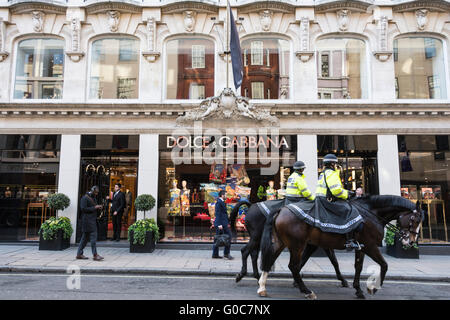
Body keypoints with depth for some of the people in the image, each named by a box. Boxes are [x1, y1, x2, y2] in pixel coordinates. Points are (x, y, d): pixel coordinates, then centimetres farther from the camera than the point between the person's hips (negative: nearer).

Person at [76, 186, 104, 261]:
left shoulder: (93, 198, 18)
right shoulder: (85, 198, -10)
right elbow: (83, 209, -18)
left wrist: (98, 207, 6)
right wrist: (94, 207, -17)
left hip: (93, 220, 9)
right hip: (87, 220, -9)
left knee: (85, 237, 12)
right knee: (93, 237, -11)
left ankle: (79, 254, 19)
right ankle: (95, 255, -8)